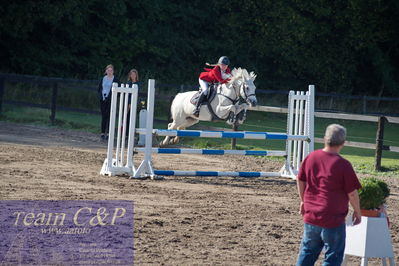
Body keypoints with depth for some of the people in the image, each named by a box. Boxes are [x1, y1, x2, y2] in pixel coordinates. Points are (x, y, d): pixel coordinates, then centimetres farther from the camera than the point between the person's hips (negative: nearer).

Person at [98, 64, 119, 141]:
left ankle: (108, 133, -3)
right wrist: (100, 96, 0)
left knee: (109, 116, -5)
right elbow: (99, 89, 15)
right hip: (103, 100, 3)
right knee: (103, 116, 4)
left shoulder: (115, 79, 0)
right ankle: (102, 133, 7)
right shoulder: (103, 79, 11)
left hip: (111, 101, -3)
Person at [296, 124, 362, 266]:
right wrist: (357, 212, 6)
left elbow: (300, 180, 11)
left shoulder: (311, 157, -1)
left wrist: (303, 201, 26)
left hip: (310, 217, 5)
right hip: (333, 221, -5)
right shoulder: (343, 165, -17)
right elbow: (352, 193, -11)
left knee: (307, 254, 19)